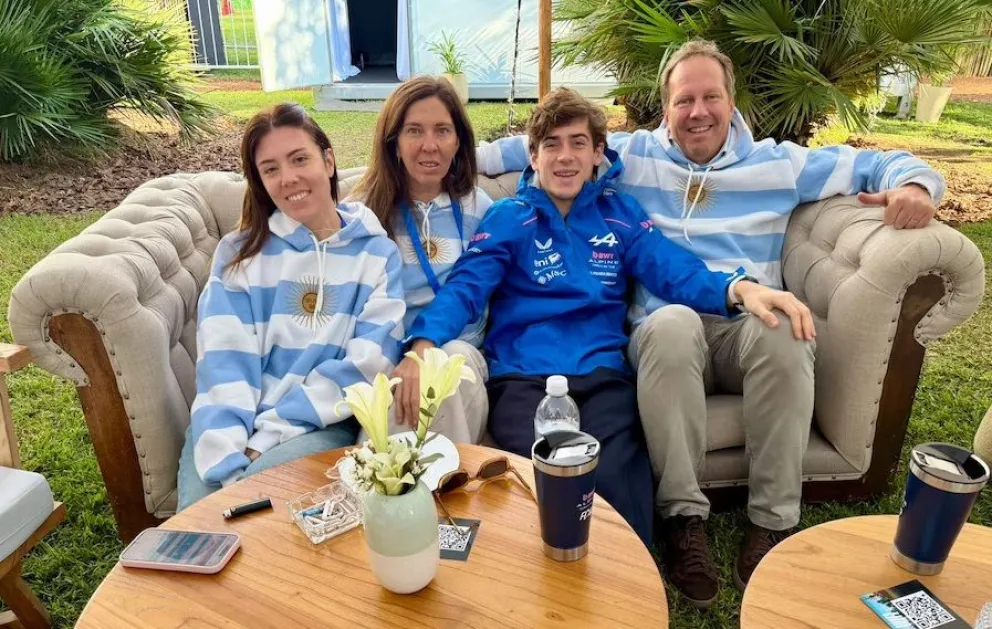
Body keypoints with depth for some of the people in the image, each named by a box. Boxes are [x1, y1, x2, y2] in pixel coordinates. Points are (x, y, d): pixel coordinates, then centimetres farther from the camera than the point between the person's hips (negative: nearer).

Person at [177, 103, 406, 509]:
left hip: (322, 425, -2)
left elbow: (367, 365, -6)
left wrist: (268, 436, -13)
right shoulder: (239, 252, 9)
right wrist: (228, 463, -19)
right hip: (238, 423, 2)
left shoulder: (377, 253, 5)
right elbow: (223, 363, -3)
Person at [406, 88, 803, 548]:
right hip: (522, 377, -1)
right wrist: (423, 346, -20)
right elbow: (464, 288, 1)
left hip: (602, 375, 2)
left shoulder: (621, 214, 19)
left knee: (616, 476, -28)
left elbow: (676, 270, 5)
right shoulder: (508, 218, 13)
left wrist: (737, 287, -17)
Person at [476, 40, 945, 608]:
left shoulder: (778, 162, 18)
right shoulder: (630, 156, 16)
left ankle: (774, 520, -23)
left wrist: (914, 184, -2)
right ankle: (684, 517, -27)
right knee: (673, 323, -38)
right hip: (666, 329, -1)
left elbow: (879, 164, 21)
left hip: (750, 326, 2)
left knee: (784, 329, -35)